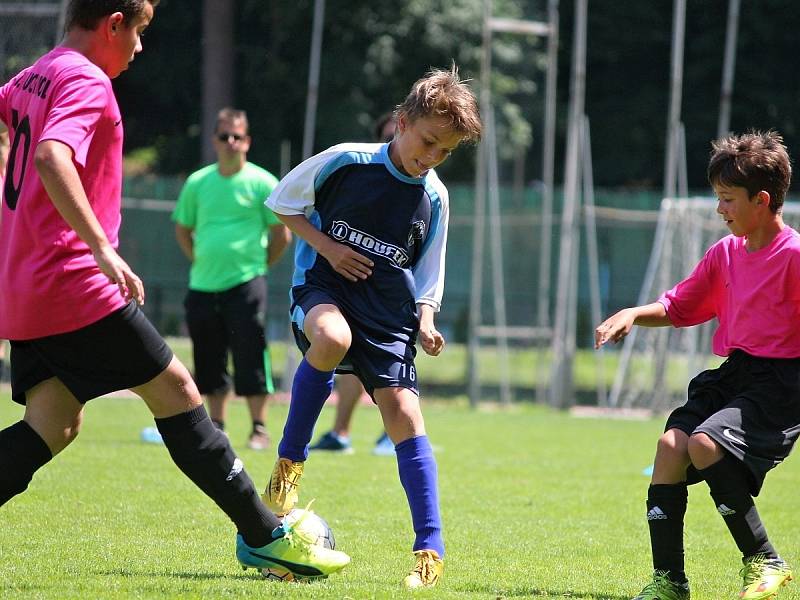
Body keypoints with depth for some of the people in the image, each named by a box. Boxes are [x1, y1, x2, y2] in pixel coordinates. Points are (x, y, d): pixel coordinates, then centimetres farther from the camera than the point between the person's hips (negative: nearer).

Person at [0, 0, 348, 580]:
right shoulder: (86, 82, -12)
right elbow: (51, 157, -29)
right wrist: (102, 249, -35)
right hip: (74, 284, -9)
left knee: (53, 425, 5)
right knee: (175, 391, -2)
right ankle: (264, 536, 3)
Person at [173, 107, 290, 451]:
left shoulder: (261, 183, -1)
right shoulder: (198, 183, 9)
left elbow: (282, 234, 3)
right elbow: (182, 229, 20)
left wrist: (259, 264, 3)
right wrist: (201, 262, 11)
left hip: (246, 284, -4)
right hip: (203, 285, 4)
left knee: (251, 361, -7)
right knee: (209, 363, 9)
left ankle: (259, 429, -1)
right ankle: (216, 426, 18)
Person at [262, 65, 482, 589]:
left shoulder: (434, 199, 4)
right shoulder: (346, 161, -7)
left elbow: (428, 277, 14)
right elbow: (285, 201, 5)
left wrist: (425, 321, -4)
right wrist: (327, 246, -8)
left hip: (388, 310, 3)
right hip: (323, 288, -3)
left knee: (404, 414, -11)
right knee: (331, 339, -38)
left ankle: (431, 550, -8)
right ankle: (289, 463, -17)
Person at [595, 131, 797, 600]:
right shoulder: (724, 253, 13)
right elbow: (678, 308, 22)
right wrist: (633, 314, 5)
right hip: (733, 375, 7)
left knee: (706, 442, -26)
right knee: (672, 441, -12)